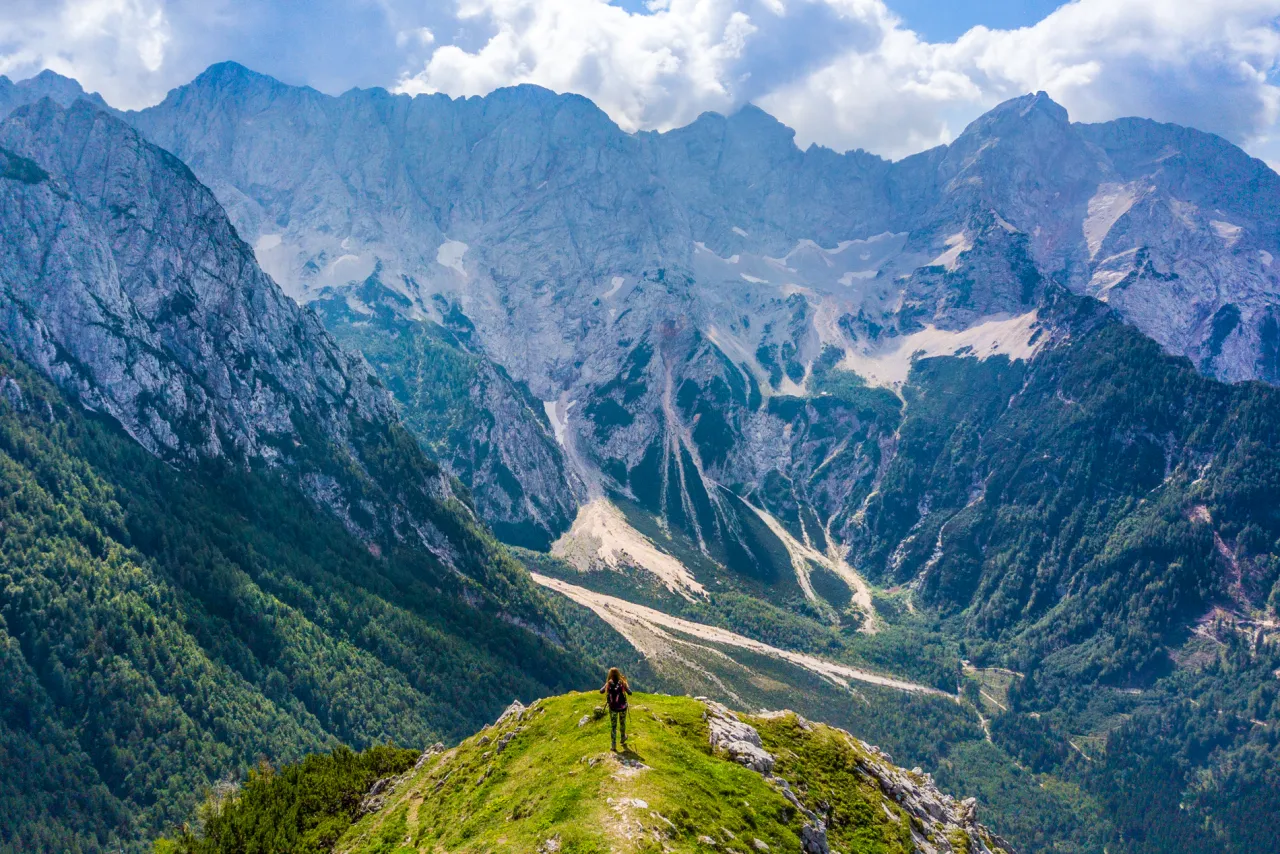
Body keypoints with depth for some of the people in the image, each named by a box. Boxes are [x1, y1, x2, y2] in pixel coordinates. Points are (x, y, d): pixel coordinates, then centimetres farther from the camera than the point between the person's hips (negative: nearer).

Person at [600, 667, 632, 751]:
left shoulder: (609, 684, -12)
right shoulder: (622, 683, -15)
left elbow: (601, 691, -1)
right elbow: (630, 692, -10)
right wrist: (626, 685, 4)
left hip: (613, 708, 0)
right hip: (622, 707, 0)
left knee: (613, 726, 10)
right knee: (622, 723, 25)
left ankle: (613, 745, 5)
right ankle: (623, 738, 47)